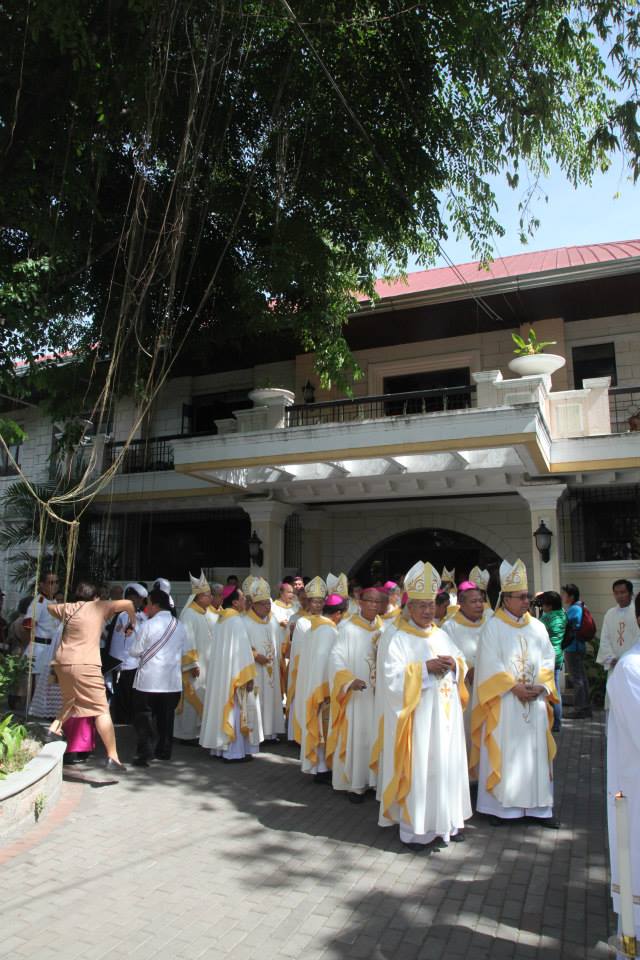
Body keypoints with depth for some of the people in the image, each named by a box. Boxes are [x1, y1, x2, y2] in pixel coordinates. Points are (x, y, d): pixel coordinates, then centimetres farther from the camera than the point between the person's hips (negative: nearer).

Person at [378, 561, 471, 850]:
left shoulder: (442, 636, 12)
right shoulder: (400, 639, -7)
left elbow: (462, 663, 16)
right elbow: (392, 675, -16)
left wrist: (453, 664, -6)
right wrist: (425, 668, -20)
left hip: (446, 712, 6)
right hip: (417, 714, -6)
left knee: (448, 763, 12)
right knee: (418, 767, -2)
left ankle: (447, 819, 26)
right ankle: (415, 827, 9)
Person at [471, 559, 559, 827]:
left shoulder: (537, 627, 7)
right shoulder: (493, 627, -7)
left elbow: (548, 659, 6)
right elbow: (490, 665, -11)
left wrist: (540, 686, -8)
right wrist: (514, 687, -16)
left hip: (534, 702, 4)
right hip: (504, 703, -4)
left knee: (535, 752, 9)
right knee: (502, 752, 1)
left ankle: (538, 806, 20)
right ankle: (497, 805, 13)